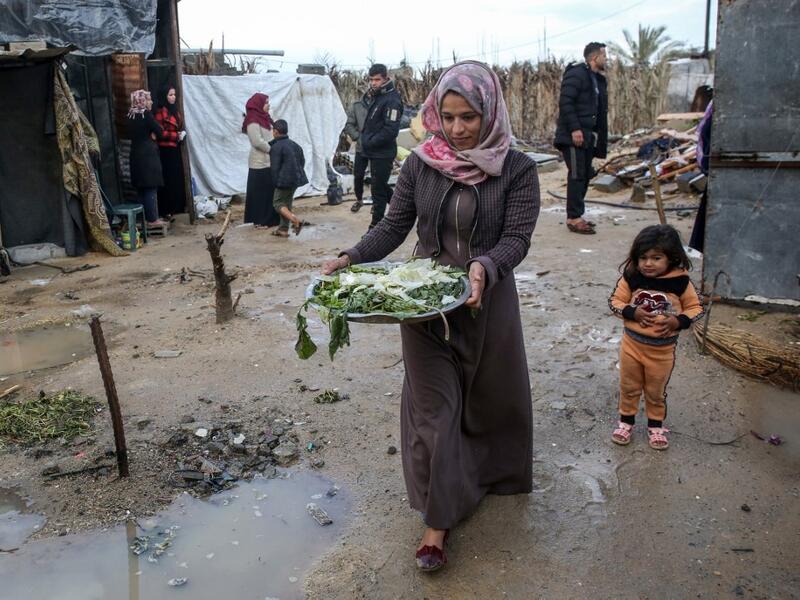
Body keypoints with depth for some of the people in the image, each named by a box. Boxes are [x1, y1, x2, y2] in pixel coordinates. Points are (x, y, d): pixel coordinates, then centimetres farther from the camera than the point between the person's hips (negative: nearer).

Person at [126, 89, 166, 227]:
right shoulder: (146, 114, -10)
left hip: (136, 154, 7)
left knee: (141, 188, 11)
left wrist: (148, 135, 5)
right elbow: (159, 132, -9)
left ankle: (144, 217, 16)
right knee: (150, 187, -4)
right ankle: (152, 219, -3)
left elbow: (130, 134, 16)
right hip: (148, 155, -7)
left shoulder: (131, 116, 10)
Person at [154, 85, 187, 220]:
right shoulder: (160, 112, -11)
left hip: (175, 149, 8)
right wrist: (176, 135, -13)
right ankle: (166, 210, -2)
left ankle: (178, 206, 18)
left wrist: (182, 133, 4)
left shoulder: (176, 111, 15)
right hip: (165, 150, -8)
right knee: (168, 179, -7)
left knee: (178, 178, 10)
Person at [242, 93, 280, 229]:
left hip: (269, 162, 8)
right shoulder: (253, 121, -12)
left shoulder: (264, 118, 15)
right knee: (260, 193, -2)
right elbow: (258, 142, -19)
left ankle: (271, 218, 17)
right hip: (260, 164, -8)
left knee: (271, 191, 10)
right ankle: (260, 221, 5)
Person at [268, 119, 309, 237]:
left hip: (285, 179, -8)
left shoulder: (276, 147, -13)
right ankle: (284, 229, 18)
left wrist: (275, 182, -5)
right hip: (296, 178, 8)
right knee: (287, 203, 15)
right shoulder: (295, 144, 12)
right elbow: (302, 161, 17)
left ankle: (296, 221, -17)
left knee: (278, 202, 1)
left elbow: (275, 167, -13)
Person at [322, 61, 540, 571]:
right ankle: (439, 516, 19)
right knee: (433, 409, 5)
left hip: (487, 302, 0)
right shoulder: (420, 165, -2)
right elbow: (394, 227, 2)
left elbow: (517, 238, -14)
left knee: (491, 399, 18)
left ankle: (490, 473, 48)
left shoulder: (517, 170, -7)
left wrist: (484, 266, -35)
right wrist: (351, 258, -14)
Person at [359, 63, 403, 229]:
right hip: (375, 152, 10)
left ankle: (376, 225, 6)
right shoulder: (378, 97, 14)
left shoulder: (391, 100, -16)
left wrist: (370, 142, -18)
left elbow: (390, 130, -23)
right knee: (380, 186, 18)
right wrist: (365, 138, 8)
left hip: (383, 154, -10)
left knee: (378, 189, -3)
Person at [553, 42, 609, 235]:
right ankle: (573, 218, -5)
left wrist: (598, 137, 14)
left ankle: (575, 215, 17)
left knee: (585, 175, 10)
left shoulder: (597, 79, 18)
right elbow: (565, 102, -19)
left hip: (587, 136, 9)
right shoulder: (577, 73, -10)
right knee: (577, 175, -9)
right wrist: (574, 129, -23)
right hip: (573, 135, -9)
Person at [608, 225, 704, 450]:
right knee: (629, 386, 17)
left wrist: (678, 321, -19)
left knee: (656, 391, 16)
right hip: (632, 343, 1)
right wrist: (632, 312, -22)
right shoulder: (630, 278, -12)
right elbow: (615, 301, -4)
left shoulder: (680, 282, -13)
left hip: (663, 348, -1)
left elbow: (696, 308, -2)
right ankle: (626, 420, 36)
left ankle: (656, 425, 36)